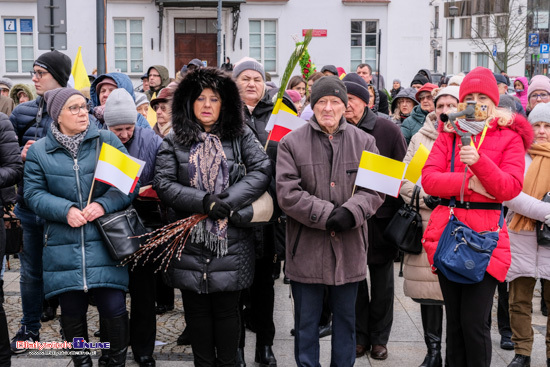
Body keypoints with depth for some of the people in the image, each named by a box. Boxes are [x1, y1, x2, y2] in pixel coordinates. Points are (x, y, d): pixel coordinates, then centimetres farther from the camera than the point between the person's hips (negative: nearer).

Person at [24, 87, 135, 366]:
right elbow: (34, 193, 3)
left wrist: (104, 204, -15)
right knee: (72, 311, 9)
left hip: (104, 242, -1)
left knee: (113, 308, -3)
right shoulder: (38, 150, 7)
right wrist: (66, 210, -13)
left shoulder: (107, 141, 4)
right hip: (62, 246, 1)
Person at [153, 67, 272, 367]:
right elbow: (163, 184, -5)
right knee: (197, 310, 11)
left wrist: (227, 200, -18)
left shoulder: (241, 136, 5)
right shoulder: (174, 141, 5)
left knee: (226, 309, 6)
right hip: (190, 241, 1)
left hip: (231, 240, -1)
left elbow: (262, 171, -7)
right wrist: (204, 201, -18)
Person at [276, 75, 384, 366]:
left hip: (349, 247, 2)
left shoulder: (364, 141, 6)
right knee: (306, 320, 9)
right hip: (307, 247, -2)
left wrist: (350, 212, -19)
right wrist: (326, 215, -19)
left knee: (346, 317, 16)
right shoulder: (292, 143, -2)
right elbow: (287, 193, -11)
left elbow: (376, 188, -1)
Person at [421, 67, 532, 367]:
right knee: (454, 320, 11)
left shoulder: (510, 136, 4)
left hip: (485, 234, -3)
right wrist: (468, 183, -14)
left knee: (474, 323, -7)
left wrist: (478, 162, -23)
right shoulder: (450, 133, 12)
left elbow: (510, 188, -9)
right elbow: (428, 179, -1)